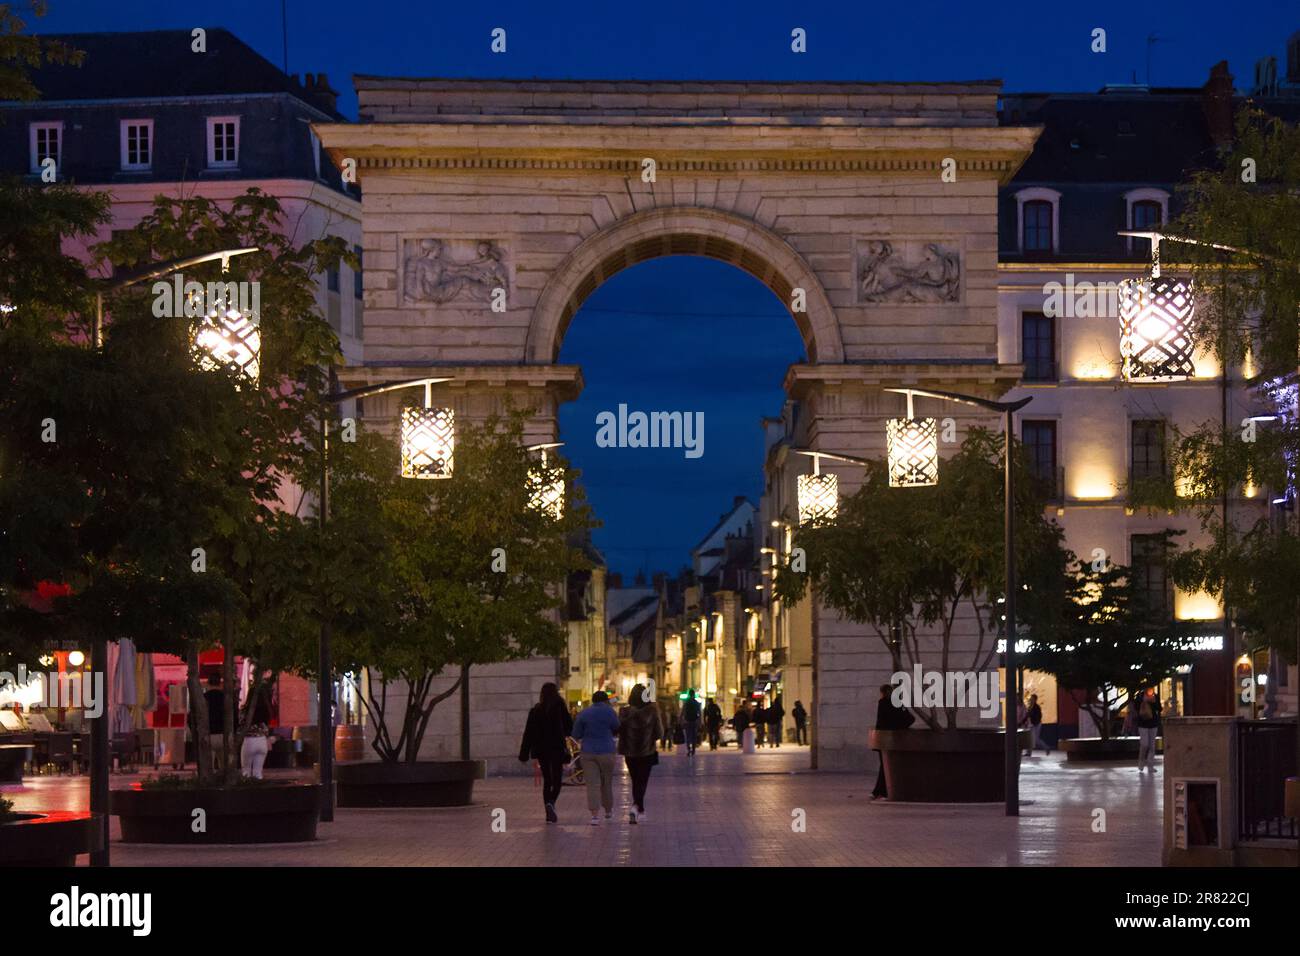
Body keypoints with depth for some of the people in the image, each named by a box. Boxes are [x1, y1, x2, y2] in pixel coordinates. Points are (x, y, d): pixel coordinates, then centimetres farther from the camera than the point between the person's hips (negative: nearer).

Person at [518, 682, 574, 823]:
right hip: (557, 749, -3)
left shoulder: (535, 710, 3)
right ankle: (551, 802, -25)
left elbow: (528, 733, 2)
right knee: (557, 779, 2)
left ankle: (549, 814, 9)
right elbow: (569, 728, -3)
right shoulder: (559, 707, -6)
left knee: (547, 780, 12)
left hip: (541, 749, 3)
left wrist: (524, 754, 4)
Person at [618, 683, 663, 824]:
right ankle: (635, 806, -22)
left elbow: (619, 731, -4)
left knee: (636, 781, 18)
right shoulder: (652, 712, -12)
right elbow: (659, 733, -8)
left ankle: (640, 810, 26)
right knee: (642, 782, 1)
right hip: (647, 753, -2)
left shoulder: (624, 712, -8)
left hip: (630, 753, 2)